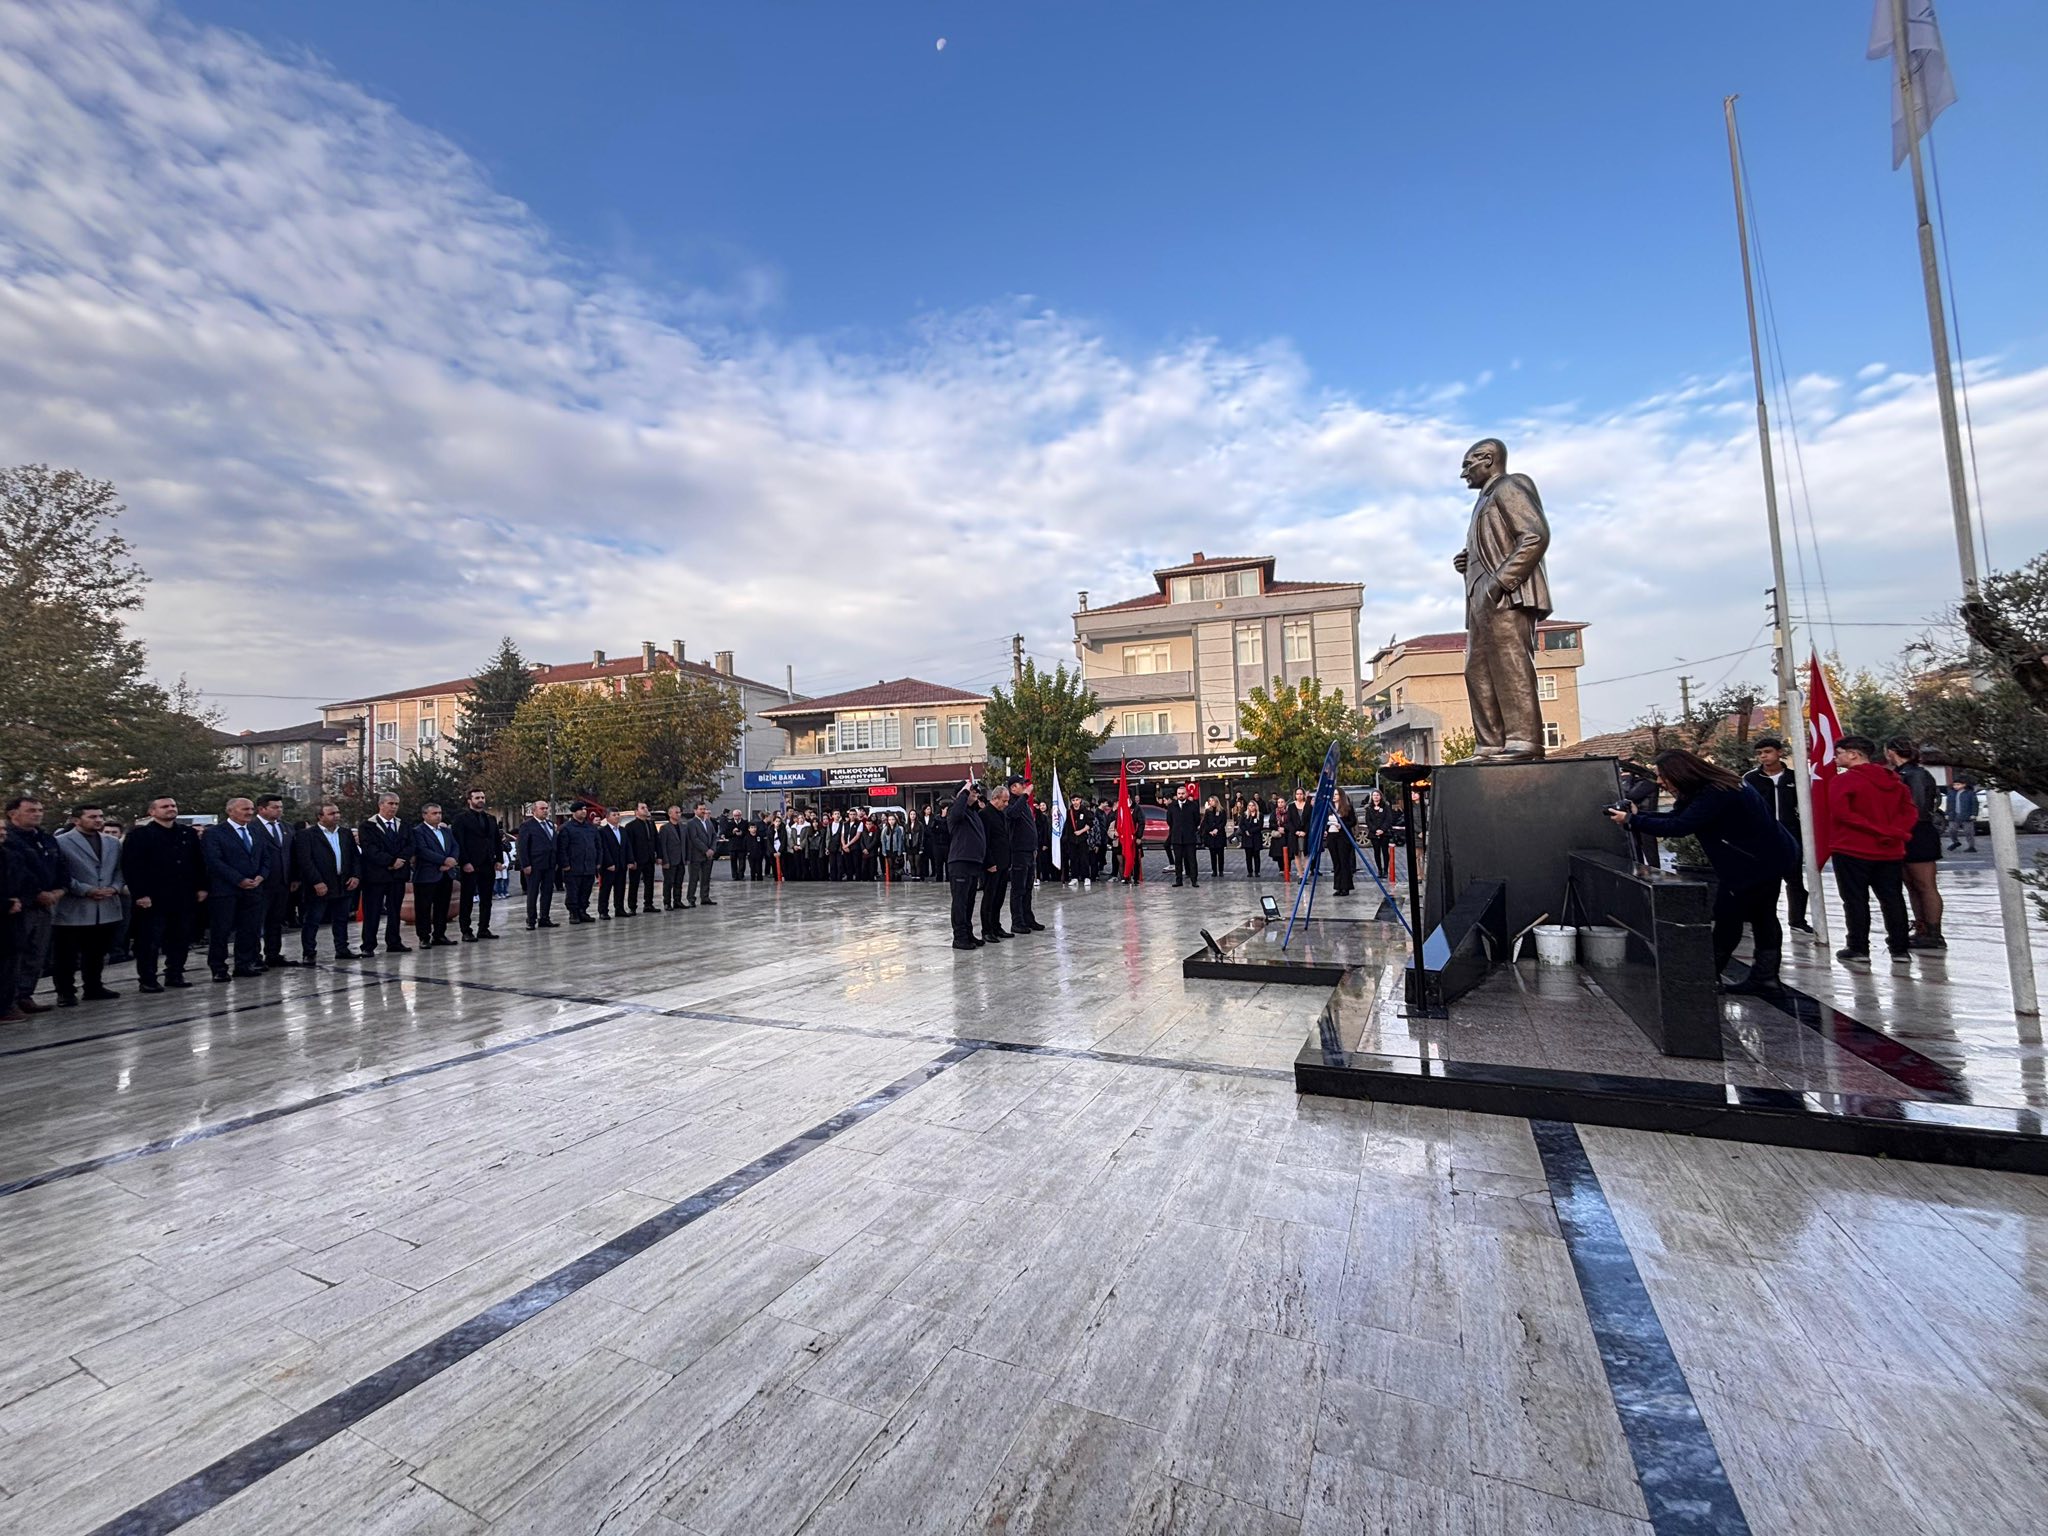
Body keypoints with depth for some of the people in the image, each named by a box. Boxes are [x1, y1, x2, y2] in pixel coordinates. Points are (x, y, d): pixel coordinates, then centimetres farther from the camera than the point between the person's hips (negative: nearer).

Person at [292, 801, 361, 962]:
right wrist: (317, 882, -18)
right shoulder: (306, 834, -6)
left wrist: (356, 876, 0)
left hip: (344, 886, 5)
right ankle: (309, 953, 11)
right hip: (320, 887, -5)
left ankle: (342, 950, 21)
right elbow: (304, 860, -13)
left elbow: (356, 856, 13)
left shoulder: (345, 833, 12)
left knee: (341, 920, 13)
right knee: (312, 921, 2)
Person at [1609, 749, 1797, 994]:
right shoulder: (1707, 789, 4)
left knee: (1727, 918, -3)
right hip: (1768, 856, 10)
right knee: (1762, 916, 14)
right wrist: (1637, 814, -7)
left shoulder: (1715, 794, -28)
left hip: (1758, 861, -10)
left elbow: (1678, 826, -33)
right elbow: (1675, 816, 6)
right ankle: (1765, 977, 22)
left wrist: (1633, 820, -27)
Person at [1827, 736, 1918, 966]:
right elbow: (1910, 811, 8)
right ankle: (1900, 948, 15)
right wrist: (1895, 832, -4)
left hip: (1852, 851, -6)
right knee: (1892, 899, 12)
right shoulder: (1894, 780, 12)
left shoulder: (1844, 780, -11)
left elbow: (1840, 813, -21)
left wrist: (1879, 831, -14)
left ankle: (1858, 948, 2)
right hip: (1891, 851, 7)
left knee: (1855, 900, 0)